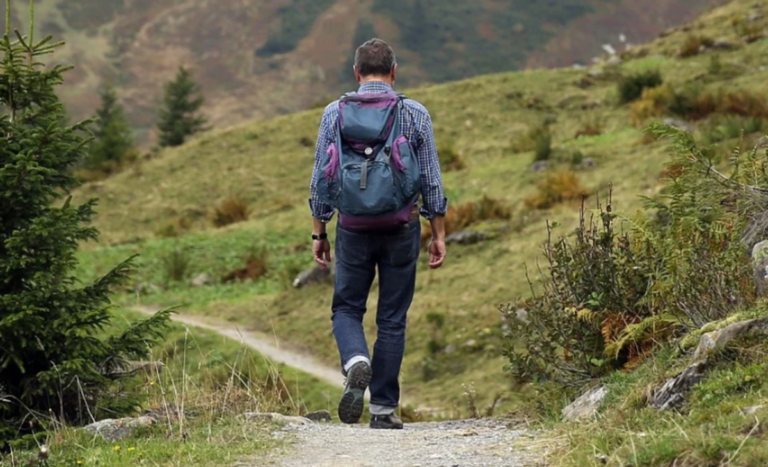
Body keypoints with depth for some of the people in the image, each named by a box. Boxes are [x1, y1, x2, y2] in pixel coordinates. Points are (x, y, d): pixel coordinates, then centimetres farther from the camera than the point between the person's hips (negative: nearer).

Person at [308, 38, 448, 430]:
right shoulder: (416, 114, -1)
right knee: (392, 319, 8)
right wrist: (438, 235, 7)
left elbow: (321, 178, 1)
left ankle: (357, 362, -16)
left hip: (353, 228, 0)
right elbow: (431, 180, 0)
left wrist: (319, 232, 9)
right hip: (402, 226, 0)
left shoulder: (335, 113, 0)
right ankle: (384, 409, 9)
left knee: (347, 309, 14)